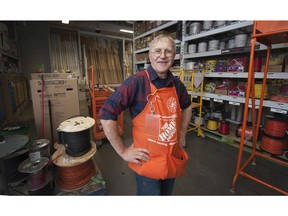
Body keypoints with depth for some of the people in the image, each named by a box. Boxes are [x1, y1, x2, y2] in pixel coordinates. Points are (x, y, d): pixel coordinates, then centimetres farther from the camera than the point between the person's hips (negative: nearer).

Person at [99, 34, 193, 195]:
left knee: (167, 193, 28)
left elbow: (187, 106, 19)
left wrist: (182, 133, 12)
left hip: (173, 159, 6)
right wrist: (123, 151, -15)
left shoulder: (177, 84, -1)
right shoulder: (137, 82, -19)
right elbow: (106, 114, -19)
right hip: (146, 161, -5)